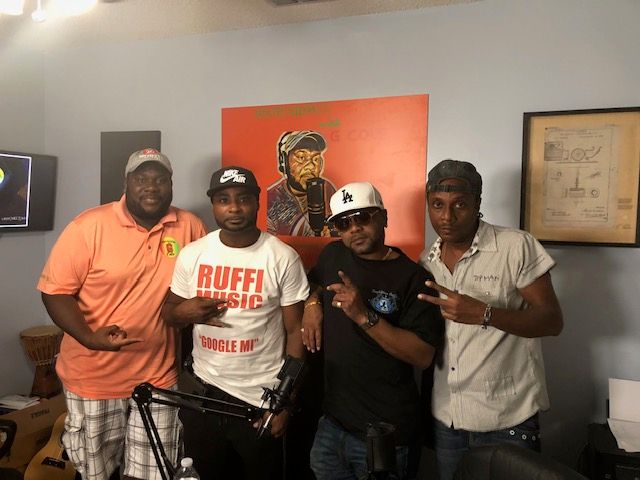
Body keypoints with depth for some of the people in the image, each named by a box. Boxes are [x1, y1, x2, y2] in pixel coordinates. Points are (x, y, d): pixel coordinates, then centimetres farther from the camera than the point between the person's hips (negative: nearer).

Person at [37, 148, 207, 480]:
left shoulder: (189, 226, -4)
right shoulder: (89, 226, -12)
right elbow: (55, 291, -10)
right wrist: (89, 337, -24)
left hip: (158, 377, 2)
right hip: (95, 377, -1)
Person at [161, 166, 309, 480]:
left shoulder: (283, 258, -12)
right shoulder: (191, 255, -3)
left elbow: (295, 332, -7)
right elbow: (168, 313, 9)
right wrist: (183, 312, -15)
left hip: (262, 398, -2)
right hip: (202, 393, 3)